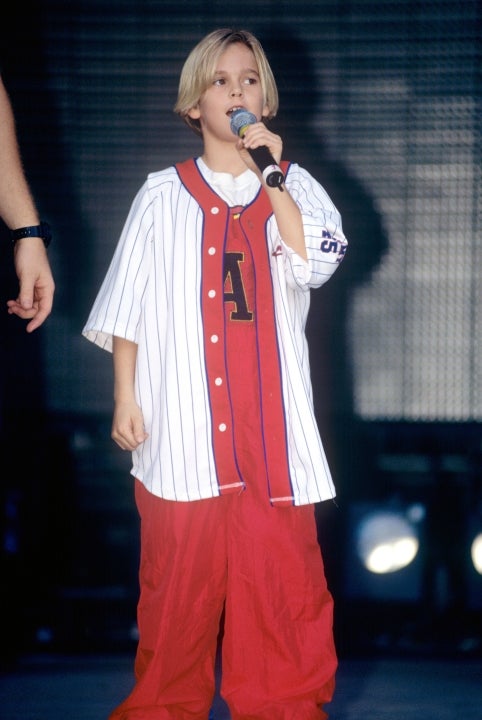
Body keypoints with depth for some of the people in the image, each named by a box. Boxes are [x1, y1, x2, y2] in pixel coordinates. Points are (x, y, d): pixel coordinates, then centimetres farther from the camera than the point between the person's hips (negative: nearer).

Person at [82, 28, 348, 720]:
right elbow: (129, 305, 8)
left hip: (271, 428, 0)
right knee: (179, 578, 3)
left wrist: (270, 178, -12)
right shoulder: (163, 195, 8)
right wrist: (125, 397, 3)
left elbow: (315, 262, -10)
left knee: (281, 573, -1)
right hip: (181, 429, 0)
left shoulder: (292, 185, 9)